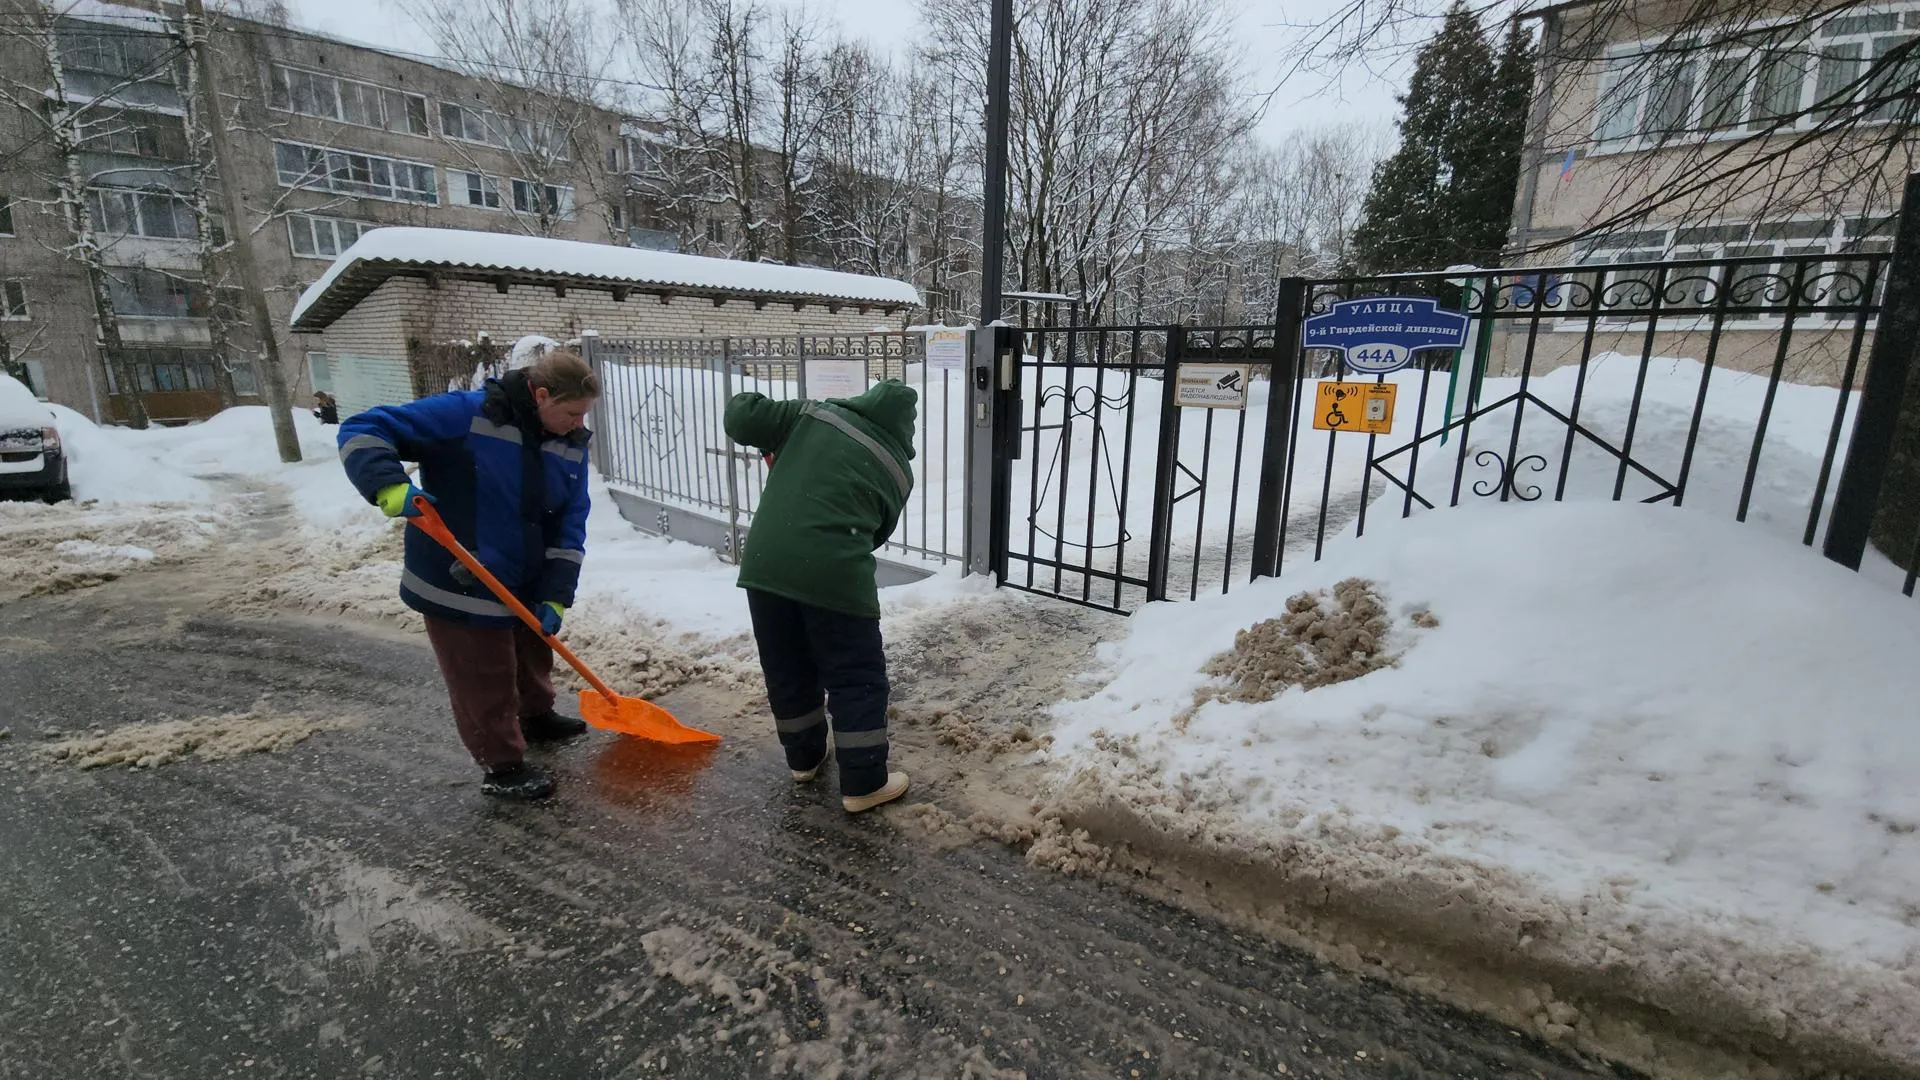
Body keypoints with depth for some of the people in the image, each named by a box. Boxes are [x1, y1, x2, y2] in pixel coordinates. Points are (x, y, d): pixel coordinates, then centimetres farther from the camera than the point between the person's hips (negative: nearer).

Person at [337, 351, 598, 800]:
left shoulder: (572, 444, -4)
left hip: (526, 586, 7)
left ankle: (537, 717, 53)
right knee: (485, 682, 6)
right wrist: (392, 488, -35)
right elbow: (362, 431, -18)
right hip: (457, 588, -7)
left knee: (534, 656, 27)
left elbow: (569, 526, -3)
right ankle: (503, 768, 24)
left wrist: (556, 596, -9)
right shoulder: (465, 413, -22)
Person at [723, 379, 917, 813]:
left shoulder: (815, 414, 11)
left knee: (786, 667, 21)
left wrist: (775, 448, 25)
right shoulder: (898, 471, 12)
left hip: (765, 562, 4)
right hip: (835, 574, -3)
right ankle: (864, 783, 19)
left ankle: (804, 756, 40)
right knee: (858, 677, 11)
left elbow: (739, 416, 7)